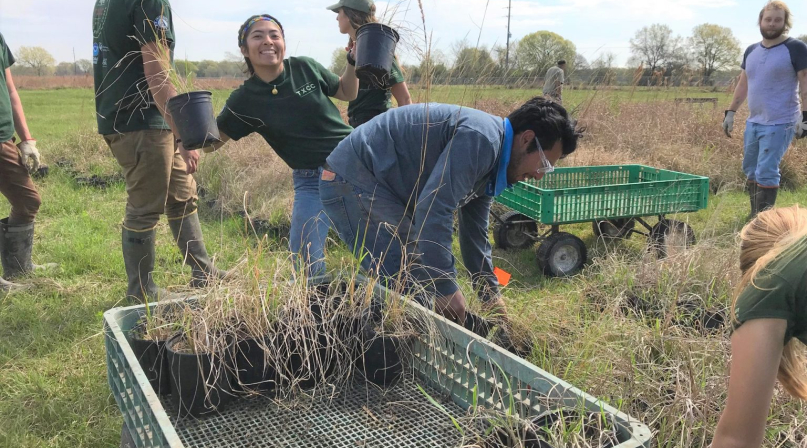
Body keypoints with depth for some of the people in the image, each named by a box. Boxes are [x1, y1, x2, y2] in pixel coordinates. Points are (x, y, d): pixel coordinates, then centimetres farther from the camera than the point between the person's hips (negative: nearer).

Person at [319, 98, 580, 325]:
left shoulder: (489, 156, 12)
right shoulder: (481, 139, -22)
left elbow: (475, 233, 20)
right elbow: (433, 210, -31)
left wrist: (491, 296, 21)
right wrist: (446, 288, -25)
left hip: (381, 186, 11)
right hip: (353, 181, -11)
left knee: (424, 280, 12)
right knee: (402, 287, -14)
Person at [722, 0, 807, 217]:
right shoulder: (751, 51, 11)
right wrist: (730, 112, 13)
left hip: (780, 124, -7)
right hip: (753, 122, 7)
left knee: (766, 172, -10)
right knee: (750, 170, 13)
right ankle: (755, 216, 25)